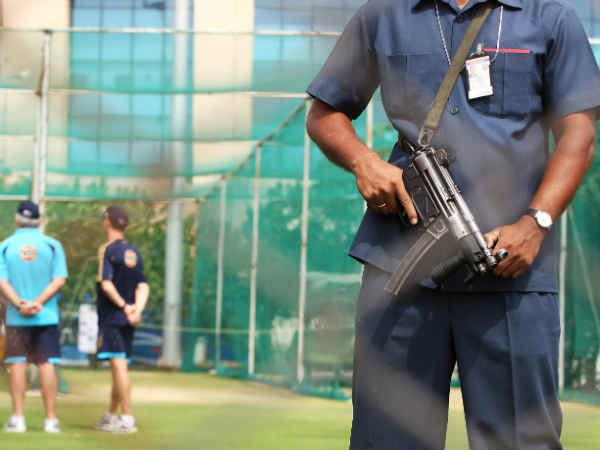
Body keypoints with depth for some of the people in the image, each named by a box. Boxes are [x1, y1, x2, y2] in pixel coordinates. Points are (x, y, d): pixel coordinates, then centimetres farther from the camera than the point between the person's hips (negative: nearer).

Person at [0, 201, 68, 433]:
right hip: (47, 316, 0)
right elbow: (60, 279, -8)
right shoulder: (52, 245, 1)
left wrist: (21, 304, -16)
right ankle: (51, 419, 0)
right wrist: (38, 302, -13)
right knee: (46, 364, 2)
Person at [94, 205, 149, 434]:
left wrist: (123, 306, -11)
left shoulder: (107, 250, -8)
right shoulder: (134, 252, 13)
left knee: (118, 364, -11)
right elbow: (143, 286, 6)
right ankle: (110, 417, 24)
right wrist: (137, 308, -7)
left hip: (112, 316, -8)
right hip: (128, 320, 8)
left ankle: (127, 418, -17)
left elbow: (106, 284, -17)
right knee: (119, 366, 15)